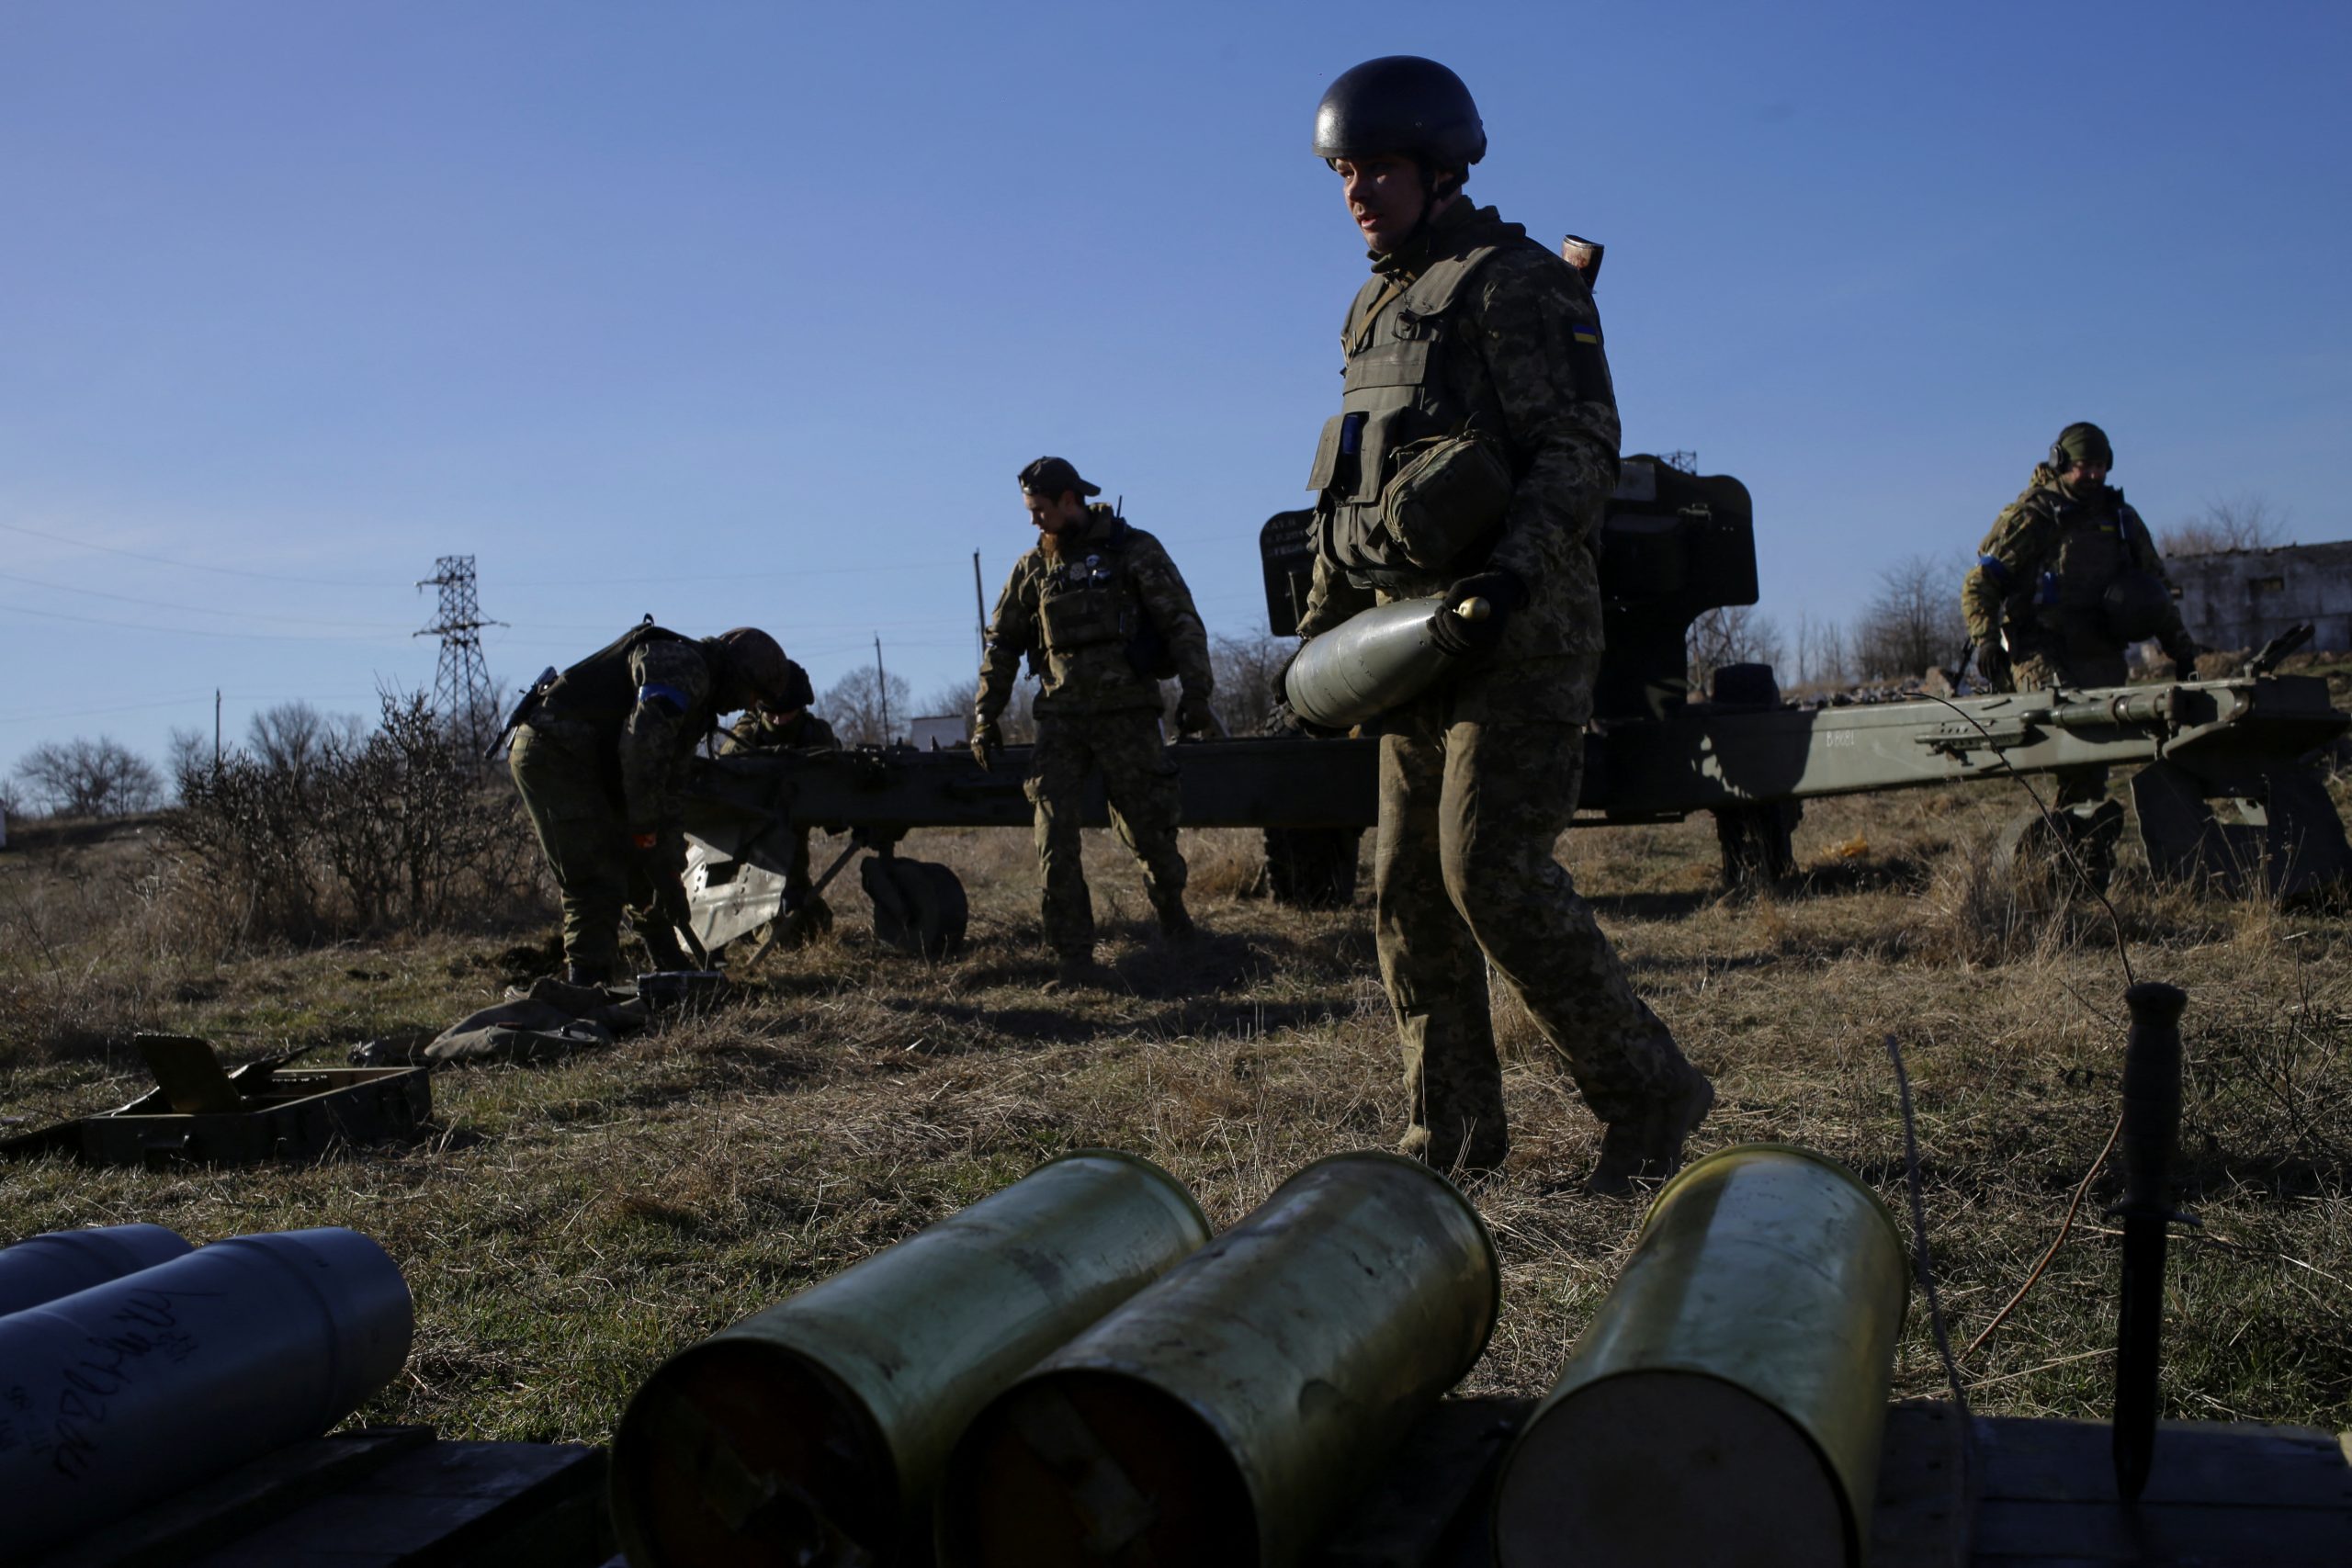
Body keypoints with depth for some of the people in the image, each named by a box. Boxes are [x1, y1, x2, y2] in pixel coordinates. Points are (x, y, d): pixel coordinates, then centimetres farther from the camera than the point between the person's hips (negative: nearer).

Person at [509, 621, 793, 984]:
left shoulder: (694, 699, 20)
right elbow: (642, 746, -26)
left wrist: (670, 874, 18)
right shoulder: (683, 666, -12)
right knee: (598, 884, -14)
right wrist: (644, 829, -20)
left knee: (641, 875, 16)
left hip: (589, 770, 11)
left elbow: (669, 791, 21)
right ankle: (587, 988, -13)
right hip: (552, 755, -11)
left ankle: (673, 972, 27)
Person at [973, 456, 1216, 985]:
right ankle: (1073, 958, -3)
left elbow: (1182, 622, -4)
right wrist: (985, 718, 12)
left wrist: (1195, 691, -12)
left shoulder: (1133, 550, 0)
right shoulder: (1033, 568, 11)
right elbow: (1001, 645, 16)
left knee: (1148, 830, 4)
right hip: (1061, 719, 3)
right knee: (1054, 840, -7)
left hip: (1127, 714, -3)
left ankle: (1174, 916, 33)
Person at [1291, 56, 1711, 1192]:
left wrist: (1508, 576, -27)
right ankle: (1451, 1134, 15)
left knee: (1492, 871, -14)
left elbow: (1581, 450, -14)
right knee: (1408, 886, 6)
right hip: (1417, 631, 9)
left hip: (1517, 631, -9)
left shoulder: (1513, 284, -5)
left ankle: (1647, 1096, 1)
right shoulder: (1377, 310, 19)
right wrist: (1322, 618, 21)